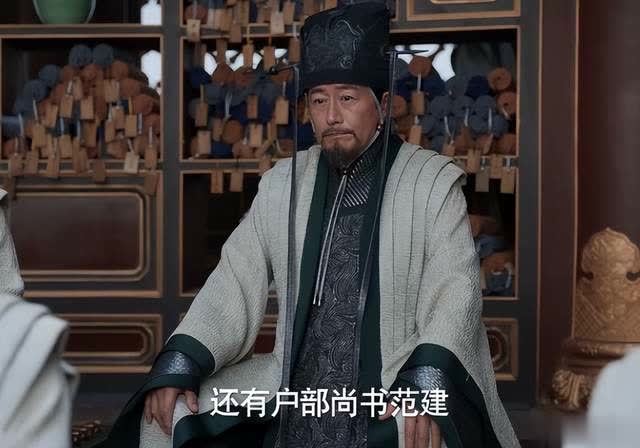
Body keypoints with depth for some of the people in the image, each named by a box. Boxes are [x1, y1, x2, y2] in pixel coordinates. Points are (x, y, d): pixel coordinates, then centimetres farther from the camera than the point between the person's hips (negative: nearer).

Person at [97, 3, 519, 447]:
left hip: (400, 387, -4)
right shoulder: (281, 184, 10)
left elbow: (455, 290, -11)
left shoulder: (433, 182, -3)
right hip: (299, 386, 5)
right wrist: (178, 365, -8)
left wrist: (425, 388, -27)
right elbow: (235, 282, 7)